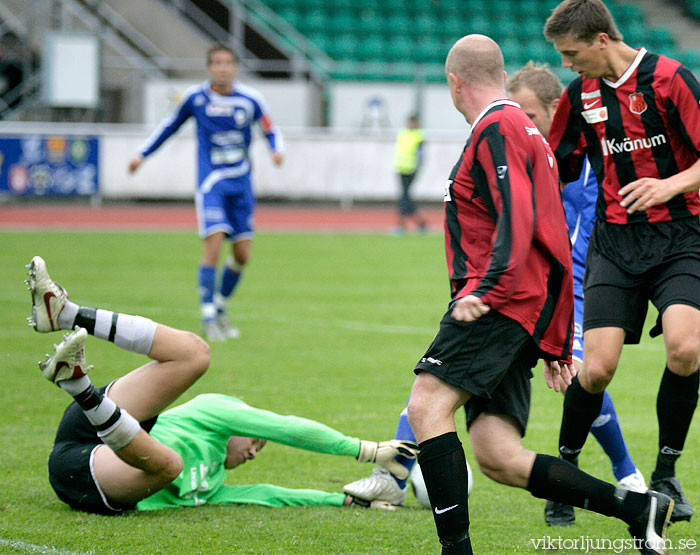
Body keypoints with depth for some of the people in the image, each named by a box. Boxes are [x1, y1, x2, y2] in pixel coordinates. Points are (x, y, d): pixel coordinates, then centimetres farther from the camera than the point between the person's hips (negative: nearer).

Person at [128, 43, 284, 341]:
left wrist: (277, 150, -11)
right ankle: (208, 318, -13)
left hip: (241, 182, 3)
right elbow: (170, 125, 14)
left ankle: (220, 308, 27)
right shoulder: (195, 97, -2)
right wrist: (142, 154, 13)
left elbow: (271, 131, 11)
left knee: (242, 254, 4)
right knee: (214, 241, -19)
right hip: (211, 181, -3)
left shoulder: (250, 99, 0)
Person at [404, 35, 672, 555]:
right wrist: (555, 344, 30)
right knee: (497, 456, 1)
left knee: (428, 404, -21)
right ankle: (638, 507, 0)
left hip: (502, 300, -9)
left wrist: (483, 290, -28)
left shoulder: (496, 128, -3)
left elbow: (516, 220, -18)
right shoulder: (527, 131, 28)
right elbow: (555, 245, 29)